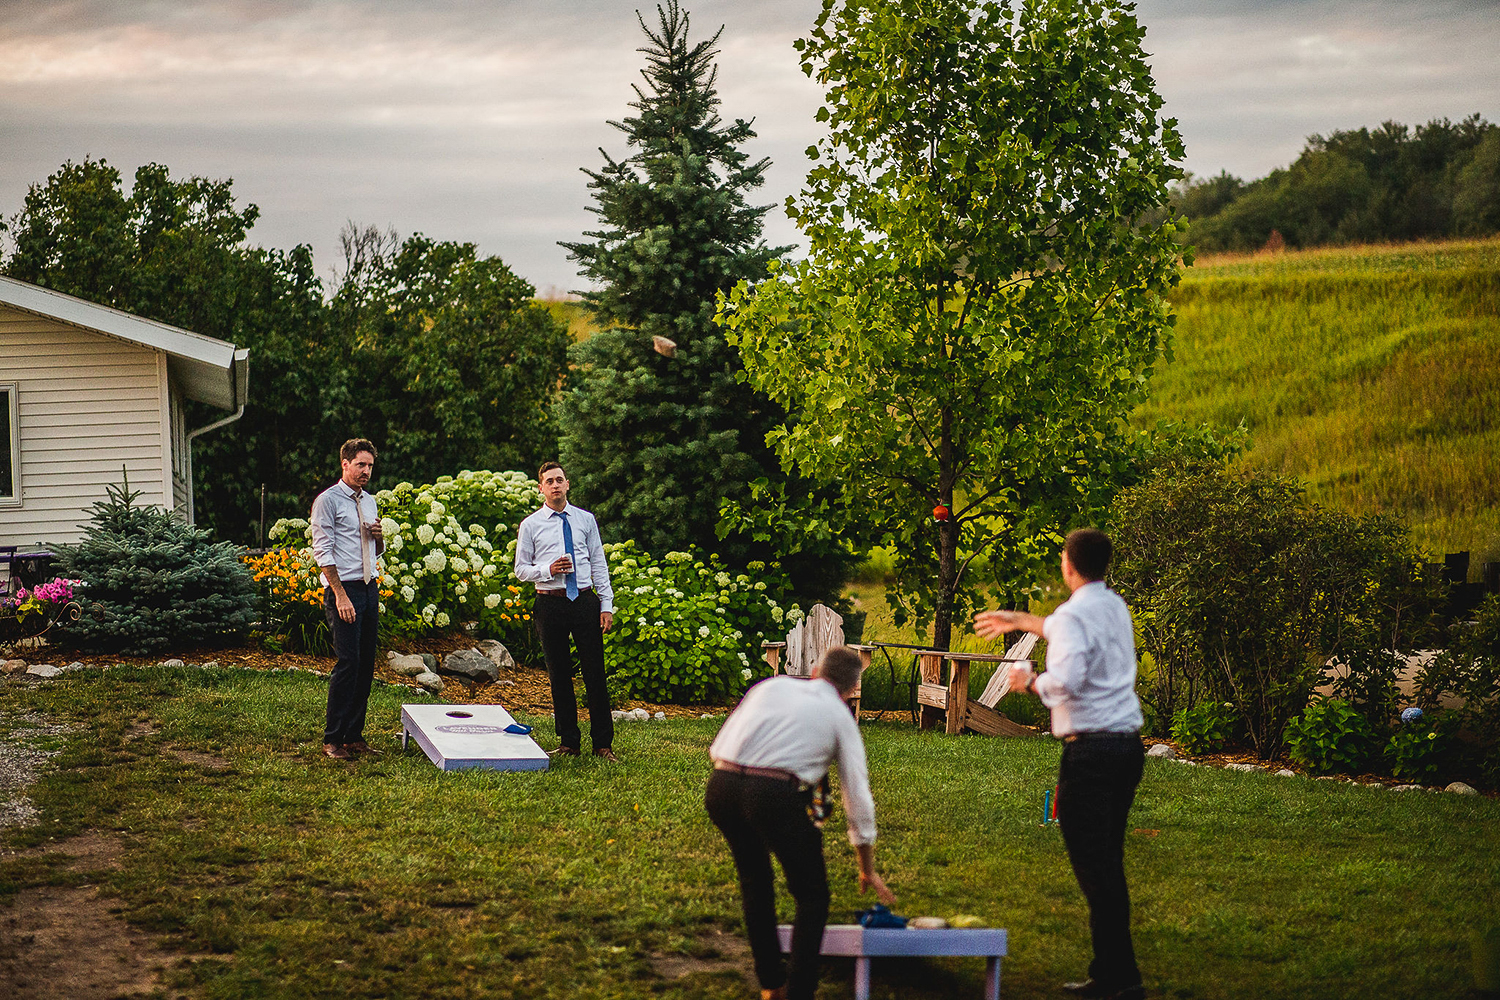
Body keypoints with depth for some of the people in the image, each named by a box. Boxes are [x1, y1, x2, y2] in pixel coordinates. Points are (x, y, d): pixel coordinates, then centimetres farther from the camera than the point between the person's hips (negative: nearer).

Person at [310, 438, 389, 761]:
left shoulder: (369, 502, 17)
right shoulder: (328, 500, -5)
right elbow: (323, 551, -10)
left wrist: (379, 538, 1)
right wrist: (341, 596, -17)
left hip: (370, 588, 7)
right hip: (344, 589, -7)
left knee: (366, 664, 6)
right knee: (348, 662, -12)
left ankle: (354, 735, 12)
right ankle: (333, 739, -6)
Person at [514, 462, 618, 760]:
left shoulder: (586, 519, 10)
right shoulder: (530, 525, 6)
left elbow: (599, 564, 10)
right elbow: (521, 570, 7)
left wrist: (607, 605, 3)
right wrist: (547, 570, -13)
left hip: (586, 601, 0)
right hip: (550, 604, 0)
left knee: (595, 673, -1)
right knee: (559, 676, 5)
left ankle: (603, 743, 5)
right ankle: (569, 743, 14)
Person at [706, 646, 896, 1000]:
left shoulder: (772, 686, 25)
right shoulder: (841, 718, 18)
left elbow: (718, 747, 21)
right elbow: (858, 801, 21)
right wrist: (868, 871, 30)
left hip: (720, 785, 4)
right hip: (776, 795, -4)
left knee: (754, 880, 27)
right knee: (812, 896, 15)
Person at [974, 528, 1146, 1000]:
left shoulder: (1075, 614, -11)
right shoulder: (1115, 606, 17)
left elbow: (1066, 679, -25)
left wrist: (1030, 681, -5)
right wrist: (1018, 619, 48)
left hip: (1091, 750, -9)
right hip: (1128, 744, 9)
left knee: (1092, 863, -6)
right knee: (1109, 862, 14)